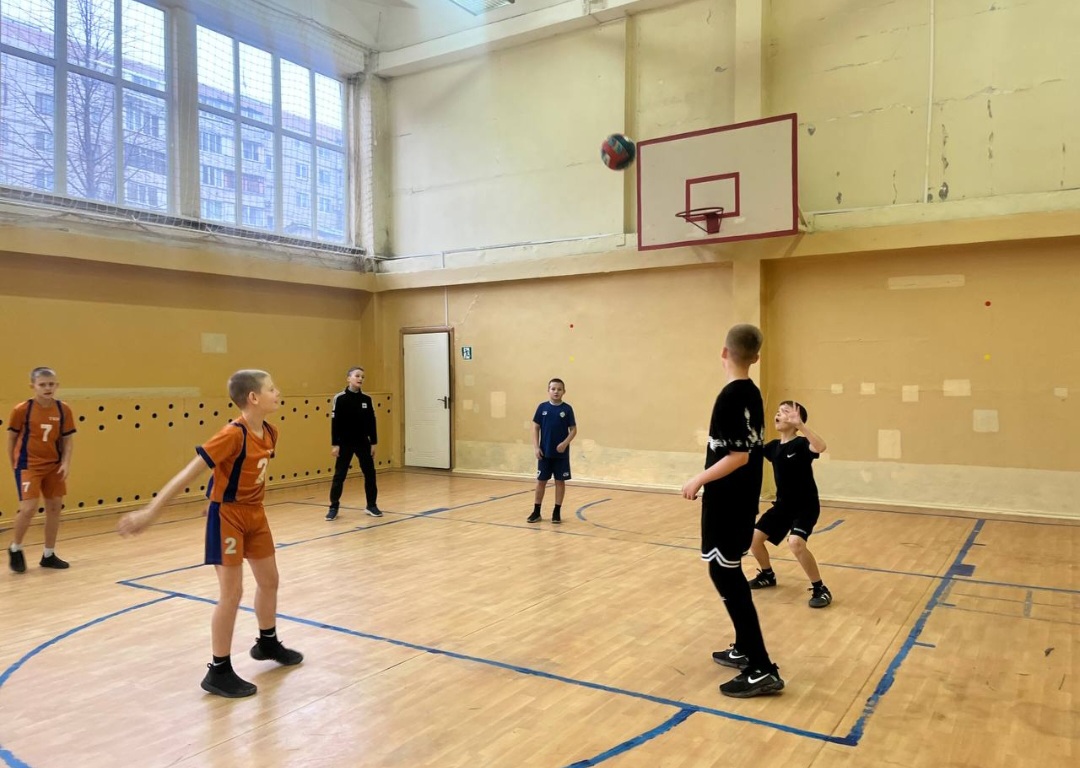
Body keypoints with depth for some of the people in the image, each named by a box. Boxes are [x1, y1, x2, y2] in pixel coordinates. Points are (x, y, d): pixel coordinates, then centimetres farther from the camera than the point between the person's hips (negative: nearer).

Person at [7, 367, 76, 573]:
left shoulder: (63, 410, -4)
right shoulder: (22, 410, -12)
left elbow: (68, 440, 3)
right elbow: (11, 438, -1)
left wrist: (66, 463, -8)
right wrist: (15, 464, 2)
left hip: (54, 465, 4)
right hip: (28, 465, -4)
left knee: (55, 507, 7)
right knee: (28, 508, -13)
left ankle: (49, 555, 22)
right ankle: (15, 549, 15)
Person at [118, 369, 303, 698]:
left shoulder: (270, 432, -3)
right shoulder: (232, 435, -27)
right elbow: (187, 474, -26)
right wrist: (149, 512, -26)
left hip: (255, 513, 8)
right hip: (227, 515, -8)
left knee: (269, 580, 18)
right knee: (231, 592, -4)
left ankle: (268, 643, 40)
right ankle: (218, 672, 10)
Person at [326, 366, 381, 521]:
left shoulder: (367, 399, 2)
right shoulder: (340, 398, -8)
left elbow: (371, 422, 6)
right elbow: (335, 423, -7)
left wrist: (373, 443, 4)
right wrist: (335, 444, -10)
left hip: (363, 442, 3)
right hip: (345, 443, -3)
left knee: (370, 473, 5)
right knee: (339, 475, 1)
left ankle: (372, 505, 17)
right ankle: (333, 507, 14)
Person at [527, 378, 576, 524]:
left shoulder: (567, 409, -3)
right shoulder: (542, 407, 0)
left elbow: (573, 430, -2)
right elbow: (535, 427, 3)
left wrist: (565, 443, -17)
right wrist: (536, 447, -5)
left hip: (561, 454, -1)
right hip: (544, 453, 1)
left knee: (560, 481, 6)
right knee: (541, 481, 6)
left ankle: (557, 512, 16)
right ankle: (536, 512, 15)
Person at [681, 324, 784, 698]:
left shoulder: (731, 396, -19)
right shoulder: (751, 394, 8)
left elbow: (738, 456, -24)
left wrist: (698, 480, -15)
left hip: (727, 501, -9)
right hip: (741, 499, 9)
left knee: (725, 576, -5)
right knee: (730, 573, 19)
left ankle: (762, 670, -2)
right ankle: (745, 648, 31)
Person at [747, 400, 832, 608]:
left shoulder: (801, 444, -20)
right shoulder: (773, 446, 0)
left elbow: (820, 447, -44)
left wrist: (800, 424, -52)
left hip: (806, 506, -7)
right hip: (782, 505, 7)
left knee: (795, 543, -30)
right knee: (754, 538, 5)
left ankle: (820, 589, -11)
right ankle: (767, 575, 31)